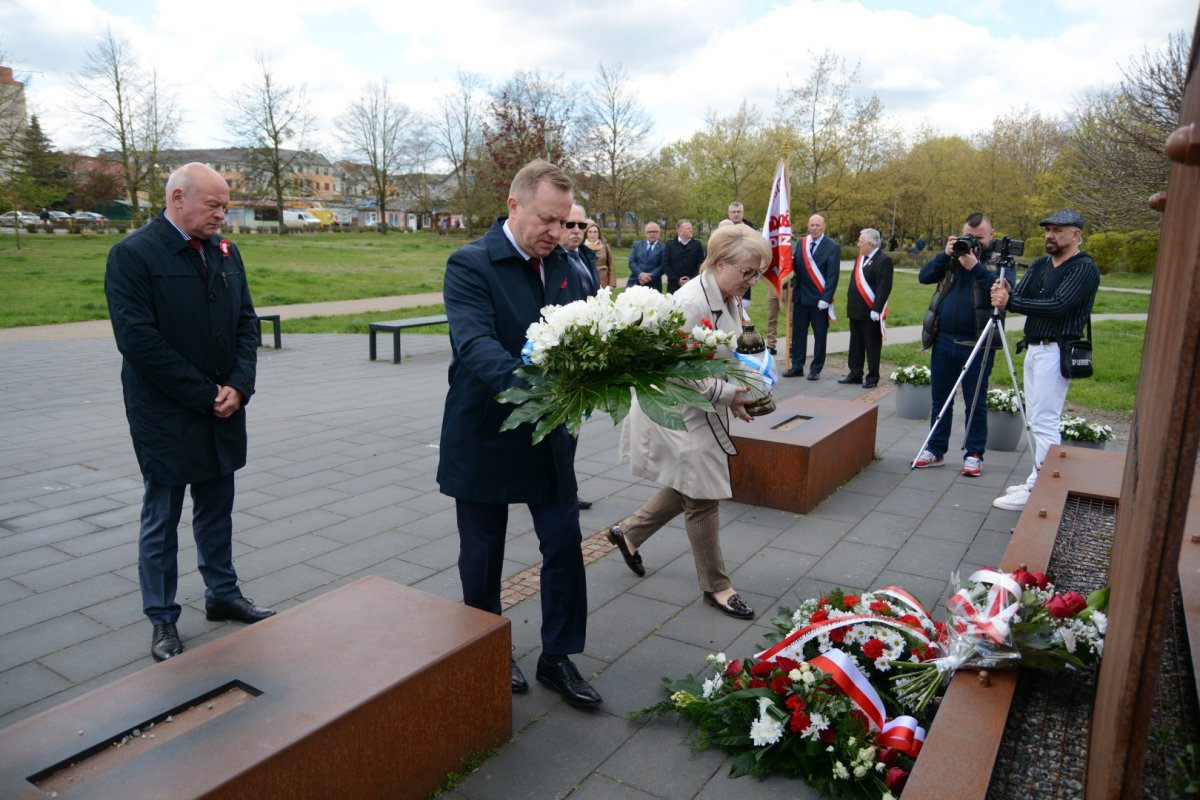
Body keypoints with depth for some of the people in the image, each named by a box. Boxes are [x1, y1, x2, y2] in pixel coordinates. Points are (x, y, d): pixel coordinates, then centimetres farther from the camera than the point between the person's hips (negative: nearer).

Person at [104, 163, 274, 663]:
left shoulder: (225, 252, 7)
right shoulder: (132, 255, -11)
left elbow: (246, 323, 7)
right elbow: (138, 340, -18)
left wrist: (238, 387, -8)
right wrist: (205, 395, -17)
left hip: (223, 412, 5)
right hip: (166, 416, -5)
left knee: (216, 510, 17)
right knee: (161, 520, 7)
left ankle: (222, 595, 32)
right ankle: (163, 621, 20)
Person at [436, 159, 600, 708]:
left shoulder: (562, 265, 6)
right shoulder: (470, 265, -14)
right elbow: (474, 342, -29)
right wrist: (527, 383, -46)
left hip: (549, 433, 5)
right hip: (485, 436, -5)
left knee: (564, 544, 7)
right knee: (482, 554, 12)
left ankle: (557, 657, 25)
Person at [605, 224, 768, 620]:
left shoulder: (727, 300, 6)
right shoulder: (691, 303, -24)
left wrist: (738, 391, 1)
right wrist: (729, 395, -20)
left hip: (703, 413, 10)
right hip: (680, 414, -9)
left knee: (687, 489, 20)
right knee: (703, 498, 2)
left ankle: (628, 533, 39)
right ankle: (716, 586, 20)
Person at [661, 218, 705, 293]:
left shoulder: (697, 244, 8)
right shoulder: (669, 245, 7)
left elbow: (701, 265, 3)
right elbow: (665, 265, 1)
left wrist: (692, 279, -10)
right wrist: (677, 280, -8)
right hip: (674, 286, 0)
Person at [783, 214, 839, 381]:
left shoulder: (833, 247, -5)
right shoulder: (800, 243, 8)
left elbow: (833, 275, -10)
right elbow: (794, 266, 8)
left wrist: (826, 298, -16)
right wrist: (791, 260, -15)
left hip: (819, 298, -4)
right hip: (800, 296, 4)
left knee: (819, 335, 5)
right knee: (798, 333, 8)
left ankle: (816, 369, 13)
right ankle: (797, 366, 18)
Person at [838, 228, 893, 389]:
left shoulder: (883, 259, -13)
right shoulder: (861, 257, 13)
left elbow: (884, 287, -19)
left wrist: (876, 309, -23)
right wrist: (850, 302, 14)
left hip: (871, 312, -8)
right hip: (856, 310, 8)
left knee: (872, 346, 2)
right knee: (856, 344, 14)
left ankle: (872, 377, 11)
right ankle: (855, 374, 23)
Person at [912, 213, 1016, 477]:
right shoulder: (953, 256, 11)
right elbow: (924, 276, 1)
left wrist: (975, 267, -22)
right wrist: (945, 255, -11)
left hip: (977, 344, -4)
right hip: (944, 341, 4)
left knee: (975, 403, 5)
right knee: (940, 398, 11)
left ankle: (974, 455, 16)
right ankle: (936, 450, 22)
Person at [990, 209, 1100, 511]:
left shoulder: (1085, 268, -9)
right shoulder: (1040, 265, 15)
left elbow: (1058, 306, -21)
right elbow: (1021, 299, 5)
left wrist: (1010, 301, -23)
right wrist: (1004, 293, -18)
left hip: (1056, 352, -9)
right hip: (1034, 348, 9)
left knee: (1045, 422, -10)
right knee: (1036, 420, 11)